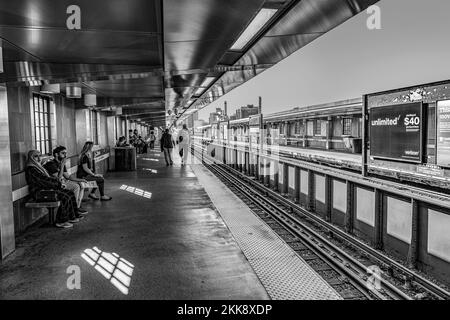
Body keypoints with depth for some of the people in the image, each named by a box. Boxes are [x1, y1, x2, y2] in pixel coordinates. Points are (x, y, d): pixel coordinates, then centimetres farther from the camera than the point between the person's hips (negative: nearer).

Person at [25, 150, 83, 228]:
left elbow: (49, 178, 20)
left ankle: (73, 216, 2)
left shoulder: (39, 167, 19)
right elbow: (44, 180, -18)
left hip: (47, 188, 10)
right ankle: (61, 222, -16)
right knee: (65, 197, -24)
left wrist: (59, 183, 4)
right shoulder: (30, 169, -12)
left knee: (70, 194, -1)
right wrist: (58, 184, -10)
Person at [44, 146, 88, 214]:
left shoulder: (60, 164, 13)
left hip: (64, 182, 9)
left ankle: (78, 206, -6)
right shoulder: (51, 164, -15)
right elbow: (58, 179, -23)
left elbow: (67, 176, 14)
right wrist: (62, 165, -22)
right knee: (76, 186, -25)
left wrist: (80, 180, 2)